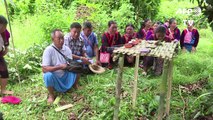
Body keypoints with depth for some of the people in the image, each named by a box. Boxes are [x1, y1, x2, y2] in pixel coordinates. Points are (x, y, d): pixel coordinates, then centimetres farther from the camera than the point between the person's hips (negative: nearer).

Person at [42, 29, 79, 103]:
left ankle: (75, 85, 9)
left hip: (66, 76, 4)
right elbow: (44, 69, -24)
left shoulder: (67, 49, -6)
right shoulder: (48, 50, -18)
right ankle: (51, 95, -8)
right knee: (48, 75, -36)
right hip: (54, 78, -3)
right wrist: (60, 67, -29)